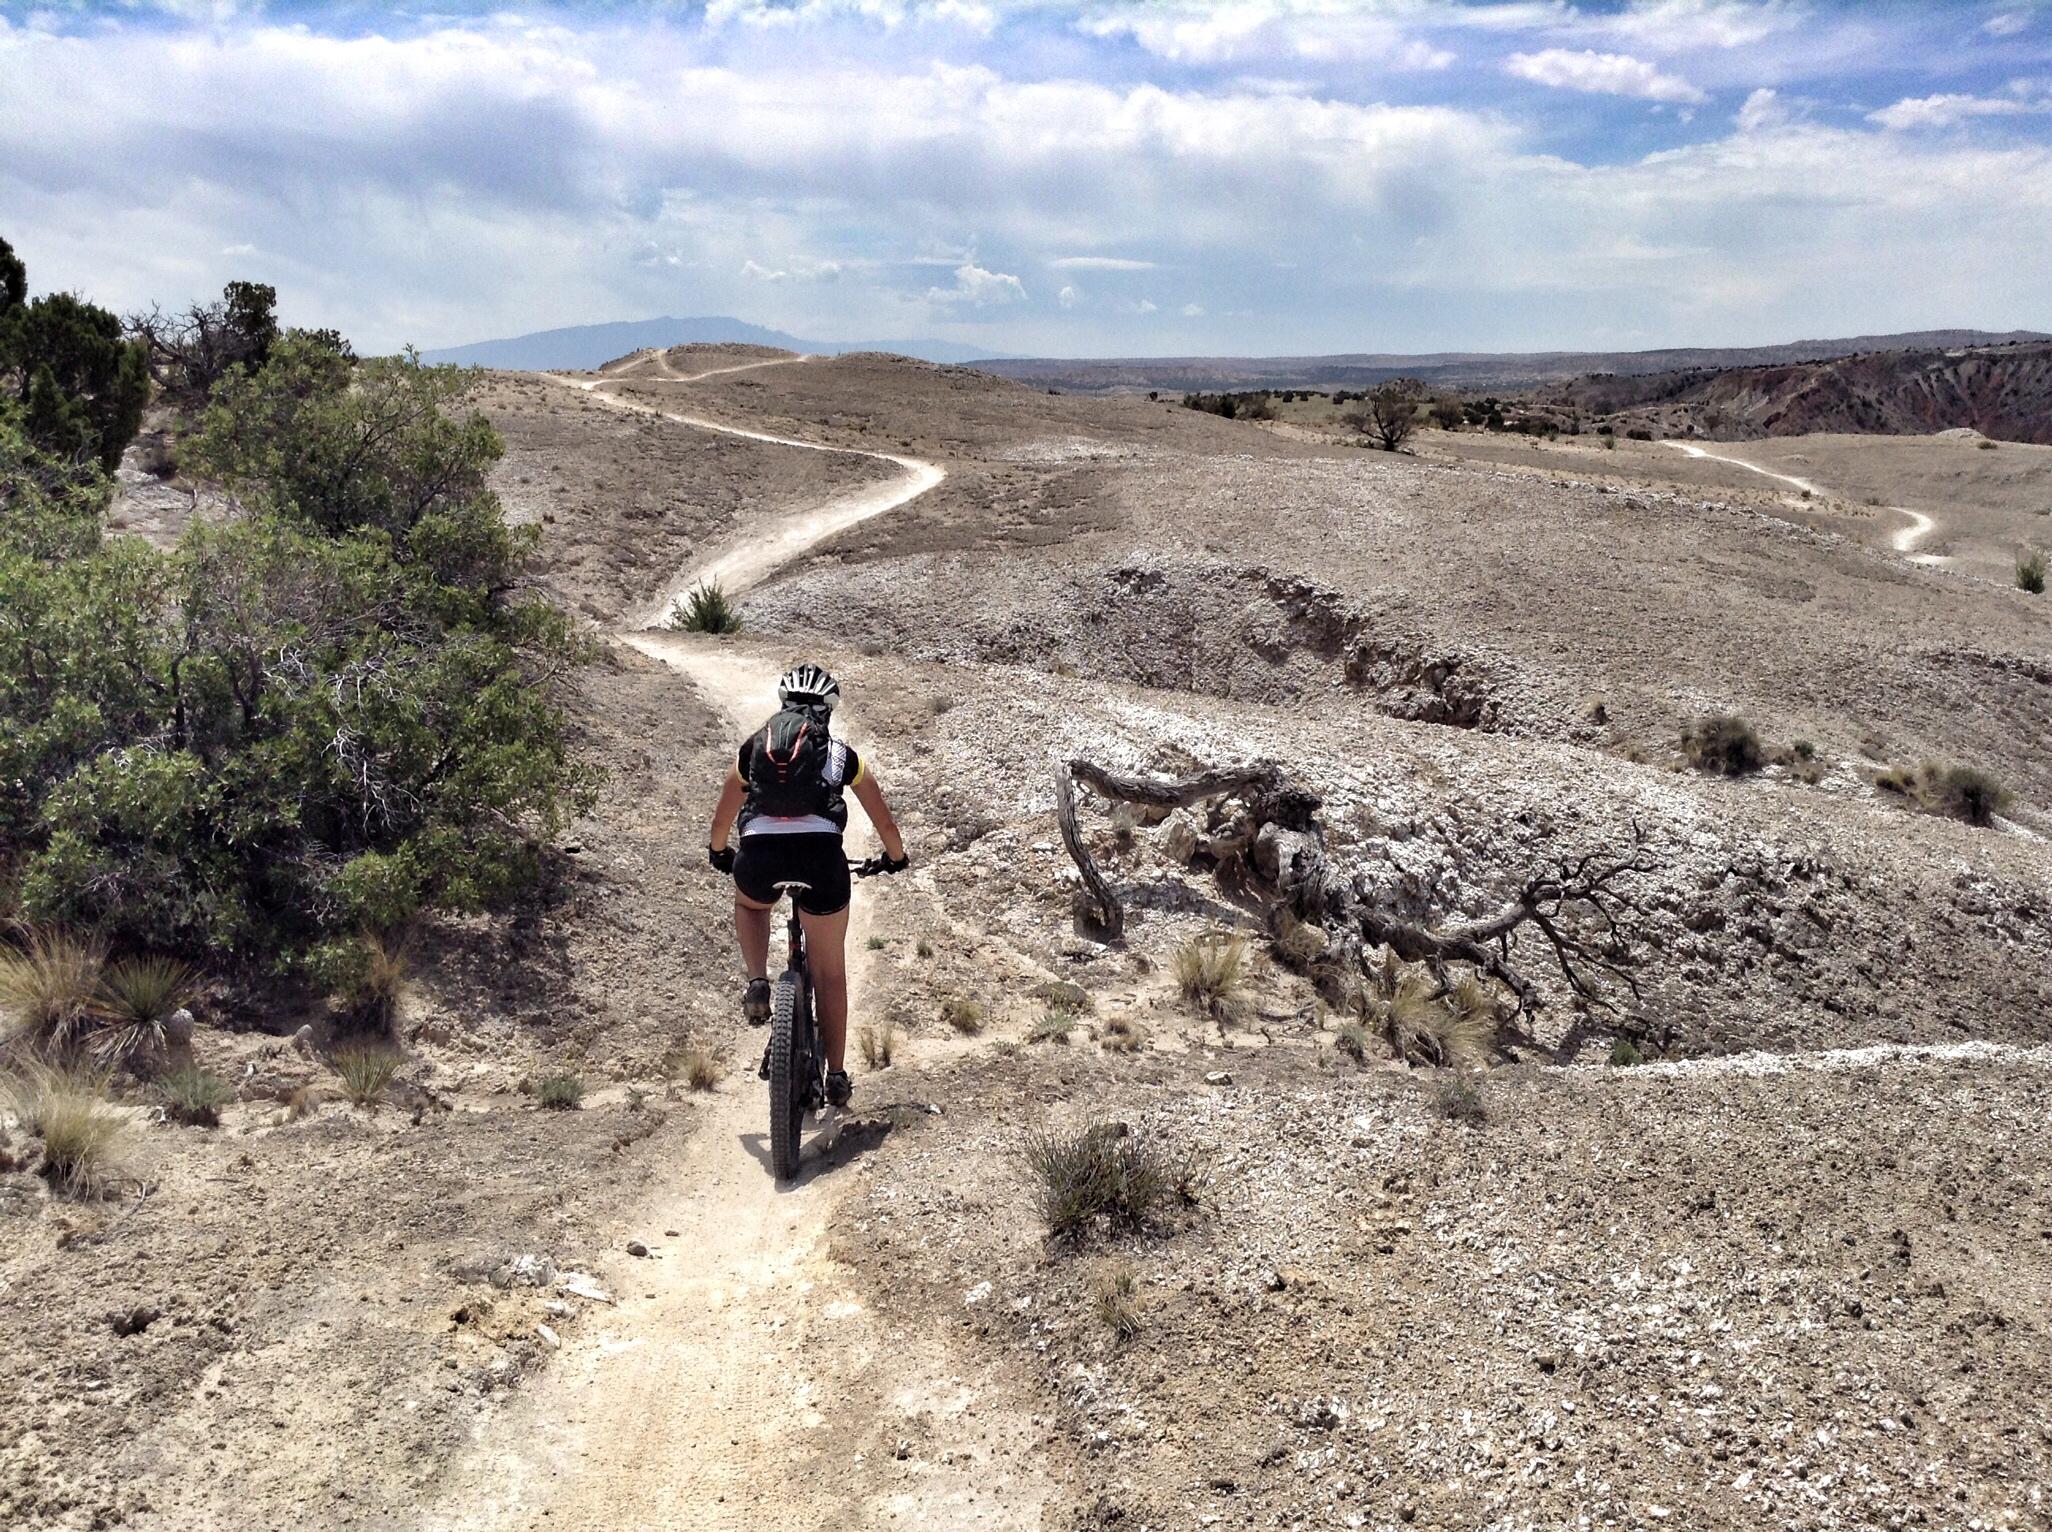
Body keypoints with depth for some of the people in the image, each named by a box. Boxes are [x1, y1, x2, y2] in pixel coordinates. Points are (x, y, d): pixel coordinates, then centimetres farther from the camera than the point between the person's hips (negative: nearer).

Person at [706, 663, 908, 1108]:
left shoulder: (753, 746, 22)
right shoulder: (841, 754, 20)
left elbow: (722, 820, 33)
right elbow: (885, 823, 26)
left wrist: (718, 853, 52)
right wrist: (896, 858, 45)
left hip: (758, 854, 1)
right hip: (821, 855, 0)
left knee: (749, 905, 38)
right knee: (829, 971, 18)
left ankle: (757, 983, 15)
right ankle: (836, 1075, 22)